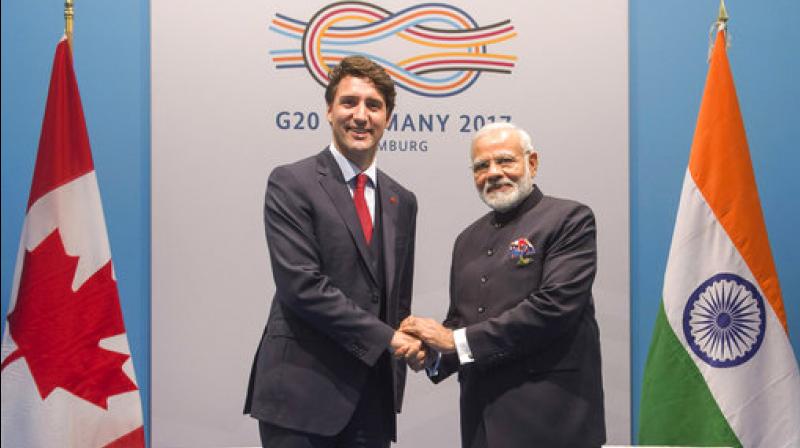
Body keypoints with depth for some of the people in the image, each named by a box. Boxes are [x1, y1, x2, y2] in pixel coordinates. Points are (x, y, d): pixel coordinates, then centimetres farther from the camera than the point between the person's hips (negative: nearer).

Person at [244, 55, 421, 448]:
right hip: (304, 393, -5)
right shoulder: (291, 184, -5)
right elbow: (302, 286, -15)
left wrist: (398, 367, 11)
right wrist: (386, 337, -12)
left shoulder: (402, 202, 13)